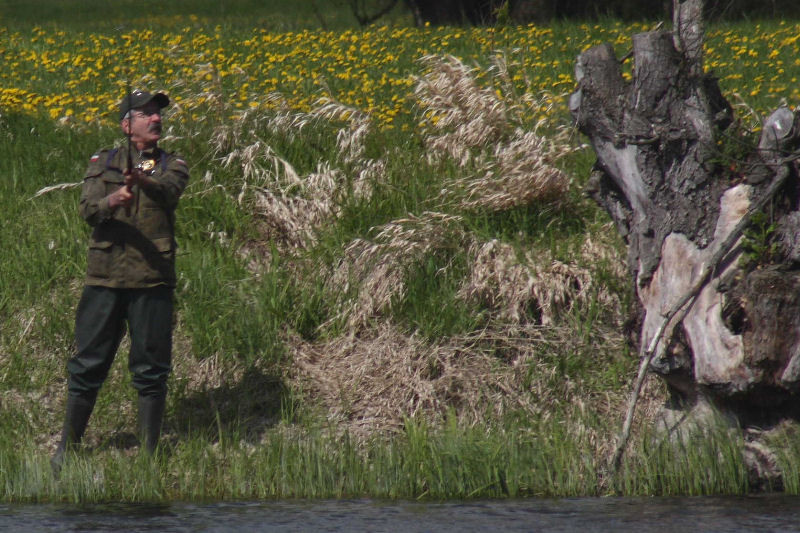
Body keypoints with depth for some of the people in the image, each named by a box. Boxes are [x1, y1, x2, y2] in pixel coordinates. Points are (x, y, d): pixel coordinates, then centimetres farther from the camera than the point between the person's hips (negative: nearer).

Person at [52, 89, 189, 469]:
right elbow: (88, 209, -5)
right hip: (104, 279, 0)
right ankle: (66, 449, 12)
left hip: (152, 281, 0)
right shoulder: (102, 164, 11)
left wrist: (144, 180, -38)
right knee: (87, 366, 3)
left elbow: (169, 192, -15)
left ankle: (149, 452, 10)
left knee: (151, 371, 1)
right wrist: (112, 201, -28)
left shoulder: (171, 165, 9)